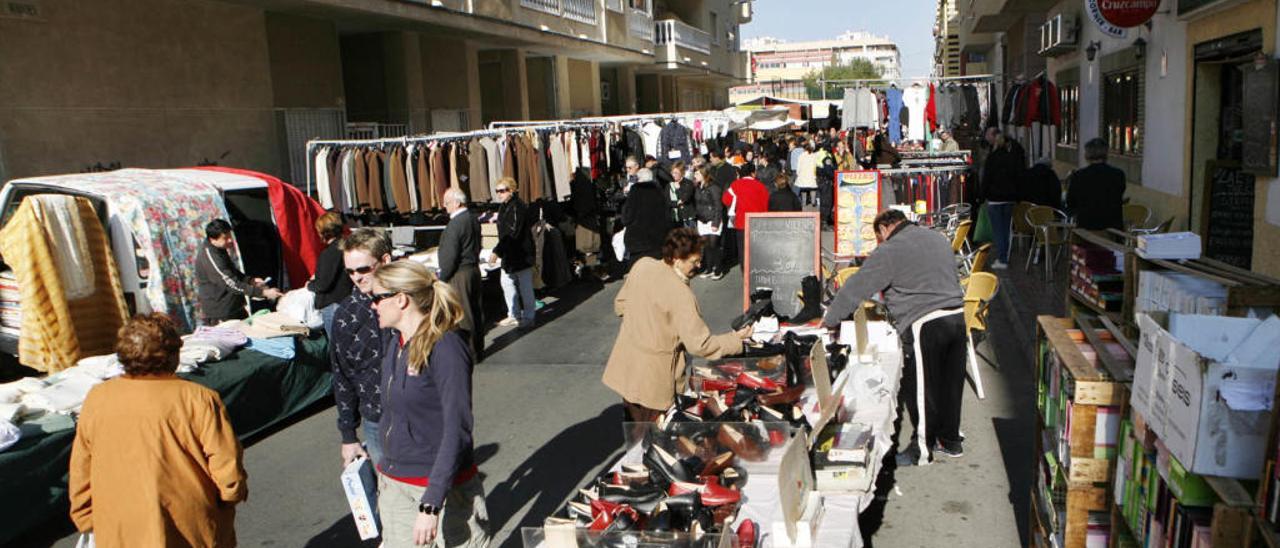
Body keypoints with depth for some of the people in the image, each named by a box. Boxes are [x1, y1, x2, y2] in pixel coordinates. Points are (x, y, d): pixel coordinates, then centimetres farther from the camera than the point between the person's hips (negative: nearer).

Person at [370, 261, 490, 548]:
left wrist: (431, 505, -23)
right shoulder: (392, 346, 7)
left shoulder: (445, 347, -17)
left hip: (445, 486, -7)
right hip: (394, 485, 7)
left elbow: (457, 430, -20)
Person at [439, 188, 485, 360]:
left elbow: (450, 256, -19)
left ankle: (468, 353, 4)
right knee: (476, 312, 14)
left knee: (462, 315, -2)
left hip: (459, 275, -9)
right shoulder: (474, 220, 8)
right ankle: (478, 350, 23)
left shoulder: (455, 224, -19)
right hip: (474, 269, 9)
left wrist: (442, 278, -11)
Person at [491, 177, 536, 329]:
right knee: (507, 283, 14)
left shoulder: (517, 207, -19)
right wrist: (500, 251, 12)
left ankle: (528, 317, 11)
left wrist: (497, 251, -26)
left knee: (525, 287, 0)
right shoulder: (504, 207, 11)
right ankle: (514, 315, 25)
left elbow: (512, 233, -25)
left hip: (521, 253, -10)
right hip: (509, 253, 10)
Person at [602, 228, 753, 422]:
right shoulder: (680, 295, -26)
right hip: (653, 383, -7)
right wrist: (736, 339, -11)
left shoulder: (642, 265, -6)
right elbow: (700, 344, -23)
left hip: (625, 369, 7)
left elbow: (620, 305, 8)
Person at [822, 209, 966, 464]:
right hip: (957, 317, 8)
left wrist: (830, 319, 8)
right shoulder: (939, 239, 18)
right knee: (951, 383, 17)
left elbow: (857, 287, -3)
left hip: (924, 325, -8)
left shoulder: (890, 251, -6)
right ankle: (950, 440, 29)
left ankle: (922, 447, 13)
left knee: (921, 388, 4)